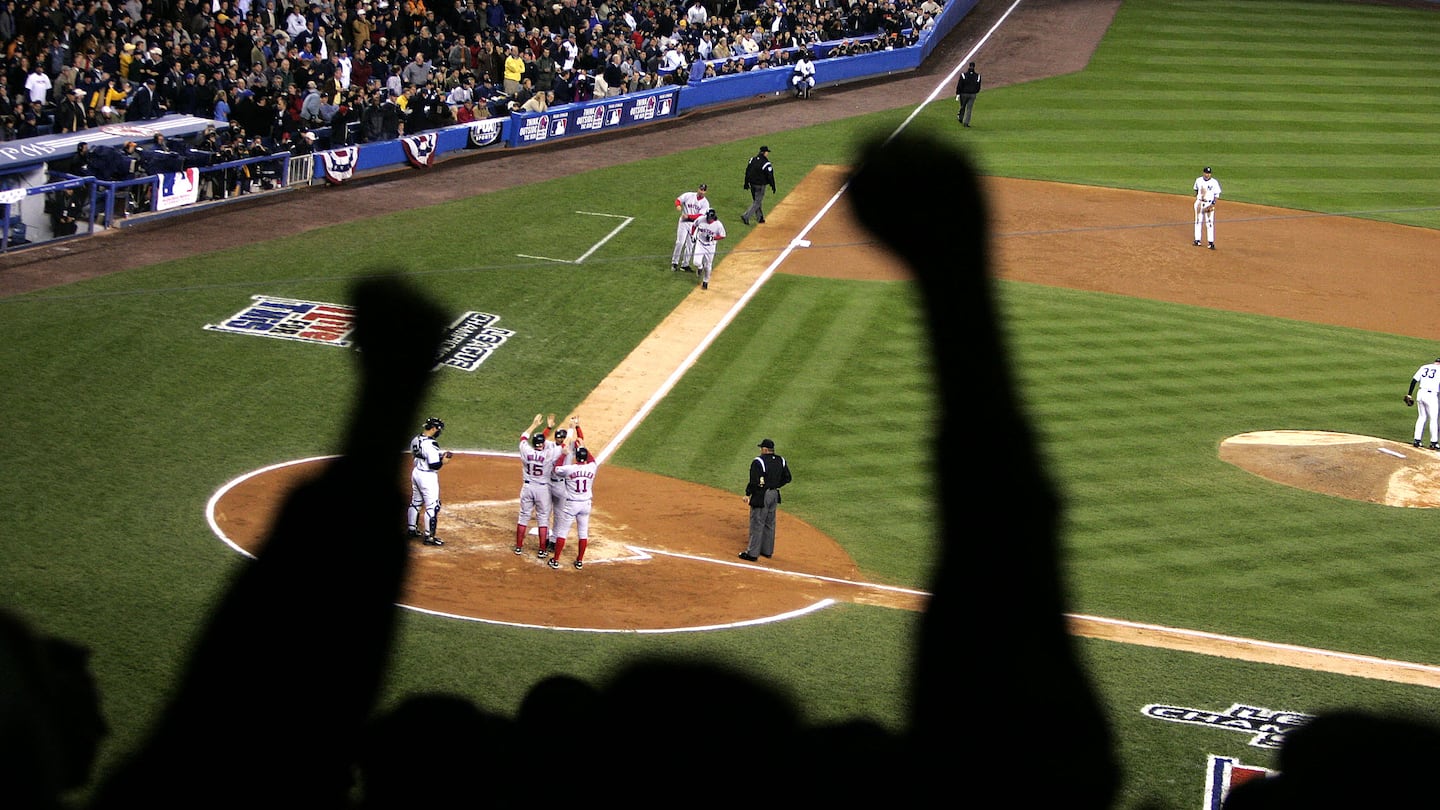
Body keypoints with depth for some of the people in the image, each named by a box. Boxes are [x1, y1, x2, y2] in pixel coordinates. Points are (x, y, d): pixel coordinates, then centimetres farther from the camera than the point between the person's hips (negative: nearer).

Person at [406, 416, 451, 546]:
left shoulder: (415, 439, 2)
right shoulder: (431, 444, -25)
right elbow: (434, 465, -26)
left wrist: (439, 456, 9)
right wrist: (443, 461, -8)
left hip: (416, 472, 9)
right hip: (428, 476, -9)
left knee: (416, 502, 23)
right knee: (432, 506, -1)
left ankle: (412, 529, 37)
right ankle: (428, 537, 2)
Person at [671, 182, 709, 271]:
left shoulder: (705, 203, -3)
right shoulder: (688, 195, -3)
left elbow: (700, 216, -13)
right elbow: (678, 200, -5)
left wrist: (688, 216, -26)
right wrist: (678, 205, -29)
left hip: (694, 223, 2)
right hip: (684, 222, -2)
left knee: (690, 245, 5)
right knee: (680, 242, -11)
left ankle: (685, 265, 16)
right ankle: (674, 263, -1)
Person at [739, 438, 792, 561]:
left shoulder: (758, 461, -17)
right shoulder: (781, 461, 5)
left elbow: (754, 481, -20)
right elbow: (787, 478, 10)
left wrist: (748, 494, -10)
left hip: (761, 495, -7)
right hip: (774, 495, 7)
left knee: (757, 524, -2)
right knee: (769, 524, 18)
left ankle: (752, 553, 1)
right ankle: (767, 550, 27)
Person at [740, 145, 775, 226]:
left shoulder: (752, 160, 1)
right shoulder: (766, 164, -19)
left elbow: (747, 172, 7)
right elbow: (770, 176, -15)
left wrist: (746, 183, 15)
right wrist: (773, 186, -2)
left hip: (752, 184, 7)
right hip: (760, 186, -7)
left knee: (756, 201, 19)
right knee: (757, 202, 1)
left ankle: (760, 218, 29)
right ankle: (746, 216, -11)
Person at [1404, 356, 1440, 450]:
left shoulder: (1424, 367, 14)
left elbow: (1414, 380, 8)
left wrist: (1409, 395, 10)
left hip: (1421, 394, 5)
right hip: (1432, 396, -5)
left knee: (1422, 417, 18)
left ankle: (1417, 440, 18)